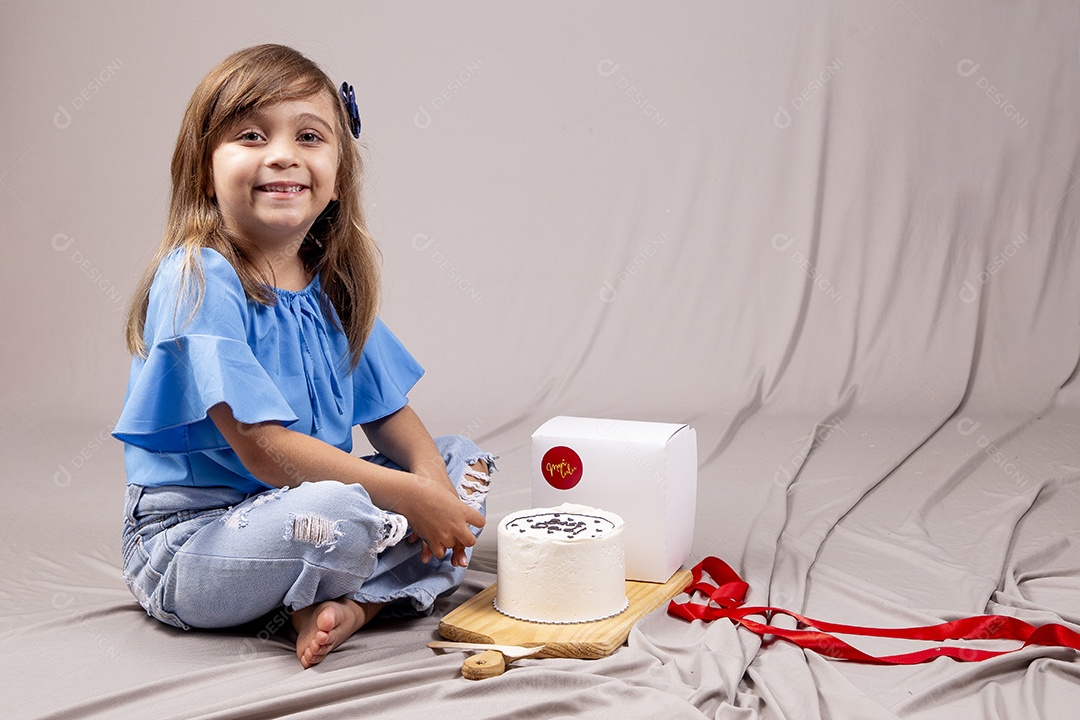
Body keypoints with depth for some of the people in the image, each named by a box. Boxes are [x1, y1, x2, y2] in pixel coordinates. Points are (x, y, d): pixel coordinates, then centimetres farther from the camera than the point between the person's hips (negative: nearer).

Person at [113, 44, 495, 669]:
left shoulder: (333, 287, 4)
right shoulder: (199, 280, -19)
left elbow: (389, 412, 10)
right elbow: (264, 450, -25)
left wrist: (434, 482, -13)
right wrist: (410, 498, -22)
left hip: (302, 503, 8)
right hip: (190, 536, -8)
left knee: (464, 461, 8)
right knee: (333, 509, -37)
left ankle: (353, 602, -13)